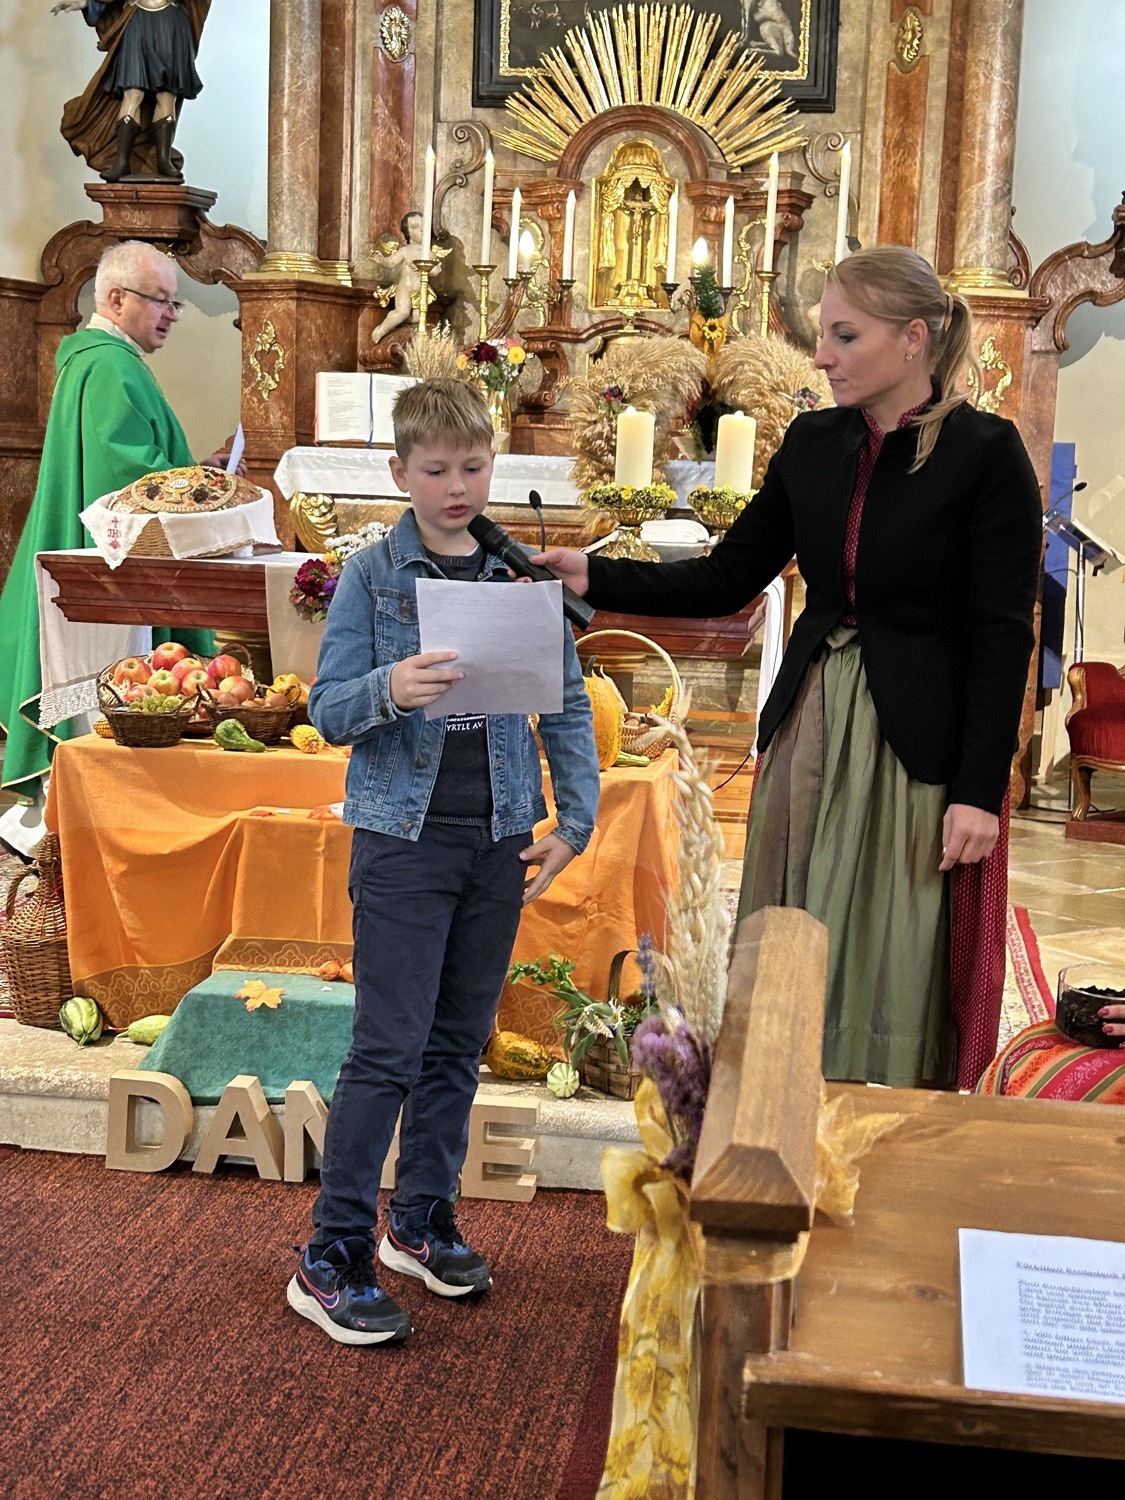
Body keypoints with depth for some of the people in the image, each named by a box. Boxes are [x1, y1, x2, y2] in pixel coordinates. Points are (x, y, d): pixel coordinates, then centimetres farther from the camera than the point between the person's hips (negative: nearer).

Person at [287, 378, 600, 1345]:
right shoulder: (373, 577, -3)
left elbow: (568, 704, 8)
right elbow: (329, 710, -6)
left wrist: (575, 820, 1)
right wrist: (389, 691, -26)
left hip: (501, 838, 4)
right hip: (404, 837, -3)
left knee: (459, 1045, 13)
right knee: (389, 1049, -4)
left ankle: (423, 1221, 29)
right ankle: (332, 1258, 6)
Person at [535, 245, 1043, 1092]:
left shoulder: (986, 454, -10)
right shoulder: (814, 443, 7)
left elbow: (1003, 634, -11)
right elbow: (728, 579, 7)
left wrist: (980, 788, -15)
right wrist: (595, 578, -4)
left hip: (918, 743, -5)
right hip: (811, 727, 6)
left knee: (897, 972, 2)